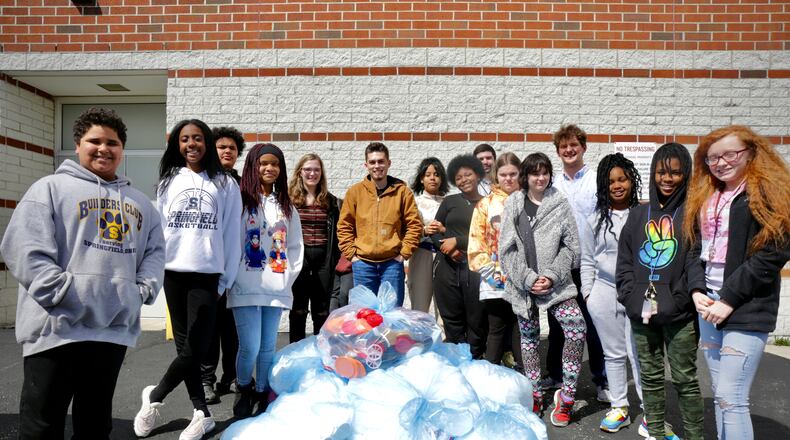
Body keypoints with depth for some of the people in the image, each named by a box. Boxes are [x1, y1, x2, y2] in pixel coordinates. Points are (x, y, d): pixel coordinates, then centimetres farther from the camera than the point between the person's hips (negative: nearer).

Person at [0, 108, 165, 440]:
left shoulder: (139, 202, 18)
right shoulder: (51, 188, 2)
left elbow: (155, 251, 18)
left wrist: (144, 290, 1)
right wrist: (64, 292, -18)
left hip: (115, 330, 5)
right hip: (57, 328, -4)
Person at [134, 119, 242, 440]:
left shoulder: (225, 184, 3)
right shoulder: (169, 181, 11)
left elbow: (231, 234, 2)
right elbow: (159, 226, 11)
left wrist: (226, 278, -1)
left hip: (207, 274, -2)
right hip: (173, 272, 3)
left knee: (196, 348, -7)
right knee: (185, 344, 6)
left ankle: (154, 397, 19)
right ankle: (202, 414, 18)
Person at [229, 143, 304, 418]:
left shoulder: (286, 207, 13)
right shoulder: (240, 201, -2)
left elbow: (295, 245, 14)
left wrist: (288, 277, 6)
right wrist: (232, 278, -7)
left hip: (276, 289, 4)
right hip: (246, 288, -4)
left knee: (268, 347, 9)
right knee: (250, 347, -6)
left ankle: (262, 397, 26)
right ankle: (244, 390, 22)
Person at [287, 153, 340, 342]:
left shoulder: (331, 201, 11)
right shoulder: (289, 198, 3)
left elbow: (336, 232, 12)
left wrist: (334, 258, 4)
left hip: (323, 260, 2)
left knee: (322, 311, 9)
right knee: (298, 309, 5)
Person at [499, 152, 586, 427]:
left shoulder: (560, 203, 3)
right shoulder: (513, 204, 2)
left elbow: (571, 246, 1)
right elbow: (507, 249, -3)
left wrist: (551, 276, -10)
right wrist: (528, 279, -11)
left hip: (556, 283, 0)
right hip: (522, 283, 1)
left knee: (577, 329, -15)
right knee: (529, 337, 10)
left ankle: (566, 395, 0)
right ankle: (535, 394, 26)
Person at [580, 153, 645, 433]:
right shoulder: (595, 221, 5)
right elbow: (587, 261, 9)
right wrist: (588, 294, 5)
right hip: (604, 294, 3)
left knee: (639, 353, -2)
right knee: (614, 354, 12)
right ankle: (619, 408, 23)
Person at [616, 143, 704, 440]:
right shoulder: (638, 215, 12)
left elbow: (697, 260, -9)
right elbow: (624, 262, 10)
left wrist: (679, 301, -17)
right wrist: (631, 299, -1)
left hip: (679, 315, -4)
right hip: (641, 314, 4)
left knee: (684, 379, 4)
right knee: (650, 378, 13)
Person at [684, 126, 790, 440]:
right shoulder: (704, 198, 14)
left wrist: (729, 299, -15)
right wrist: (697, 290, -3)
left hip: (746, 311, -6)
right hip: (708, 306, 6)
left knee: (731, 398, -8)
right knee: (720, 394, 13)